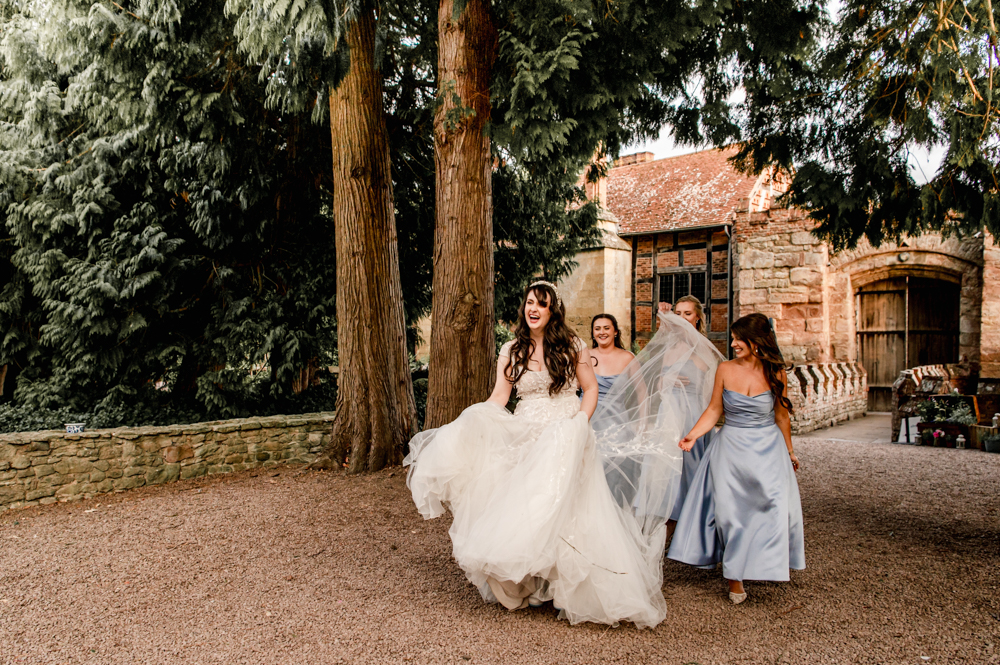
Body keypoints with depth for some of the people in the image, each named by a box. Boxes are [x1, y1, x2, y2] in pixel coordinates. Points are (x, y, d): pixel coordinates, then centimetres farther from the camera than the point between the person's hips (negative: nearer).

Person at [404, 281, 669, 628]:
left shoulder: (572, 346, 1)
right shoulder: (511, 351, 5)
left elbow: (590, 387, 7)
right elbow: (498, 399, -1)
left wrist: (580, 424, -7)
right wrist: (466, 427, -14)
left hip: (566, 439, -2)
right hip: (525, 439, 2)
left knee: (565, 510, -8)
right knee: (520, 508, -5)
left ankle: (571, 587, 9)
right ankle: (520, 585, 9)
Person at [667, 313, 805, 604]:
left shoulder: (775, 373, -5)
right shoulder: (725, 369, -3)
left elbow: (782, 417, 6)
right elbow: (714, 410, 2)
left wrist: (789, 452, 16)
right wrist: (692, 435, -10)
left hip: (767, 449, 0)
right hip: (730, 447, 1)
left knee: (774, 508, -7)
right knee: (729, 511, 1)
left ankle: (771, 565, 21)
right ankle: (734, 576, 18)